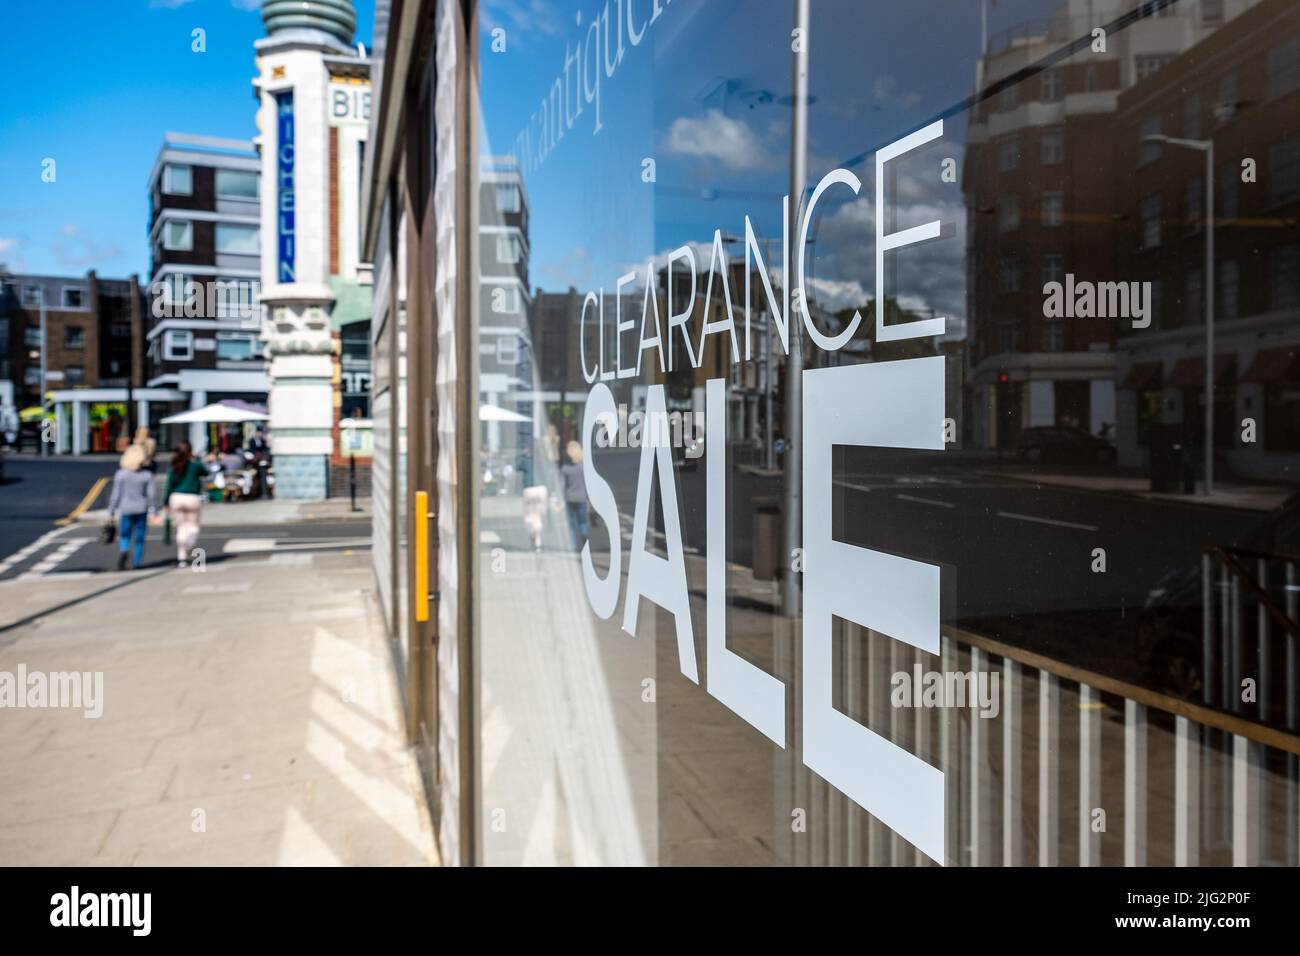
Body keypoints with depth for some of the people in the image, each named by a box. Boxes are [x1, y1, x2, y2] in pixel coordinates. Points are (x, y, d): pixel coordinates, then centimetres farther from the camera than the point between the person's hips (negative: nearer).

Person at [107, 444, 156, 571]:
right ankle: (136, 564, 10)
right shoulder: (147, 474, -3)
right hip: (141, 509, 0)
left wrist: (111, 512, 4)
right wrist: (152, 512, 2)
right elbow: (151, 495, -4)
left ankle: (123, 551, -23)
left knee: (124, 537, 8)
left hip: (125, 509, 0)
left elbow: (116, 495, -3)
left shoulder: (120, 473, -4)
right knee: (139, 539, 10)